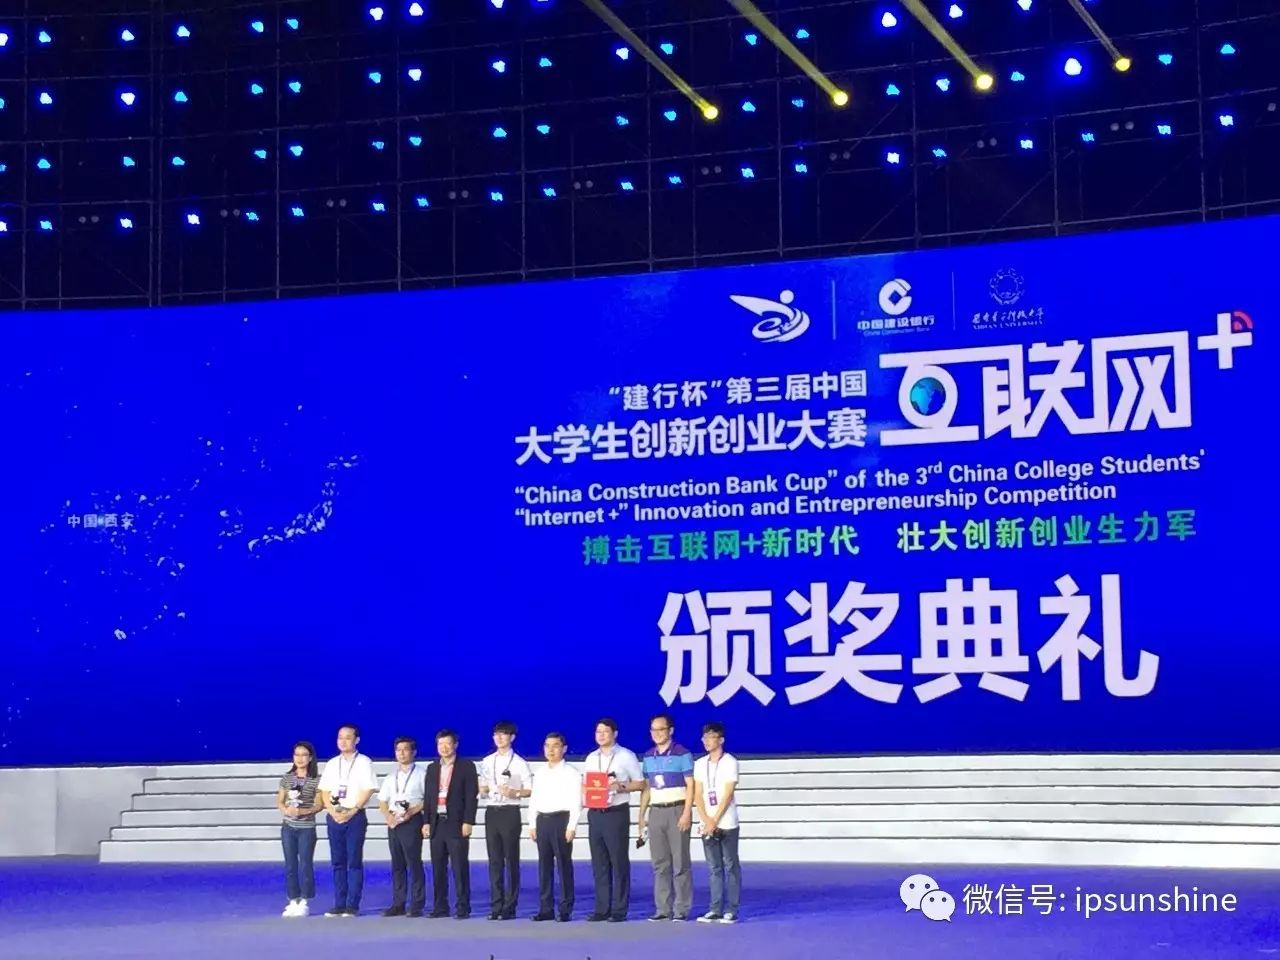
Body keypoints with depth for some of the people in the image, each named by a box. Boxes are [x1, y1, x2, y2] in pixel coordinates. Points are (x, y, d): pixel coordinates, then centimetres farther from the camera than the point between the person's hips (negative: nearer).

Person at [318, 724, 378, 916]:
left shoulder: (364, 763, -1)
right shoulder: (332, 764, 12)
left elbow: (368, 790, -8)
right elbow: (324, 791, 10)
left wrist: (351, 811, -13)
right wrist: (333, 811, -5)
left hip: (355, 816, -5)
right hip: (334, 817, 5)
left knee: (354, 862, -3)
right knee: (338, 863, 6)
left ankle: (352, 906, -2)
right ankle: (339, 905, 9)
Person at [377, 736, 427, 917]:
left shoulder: (421, 774, 0)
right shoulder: (391, 777, 18)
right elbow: (382, 800, 18)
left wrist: (412, 811, -17)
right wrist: (388, 816, -1)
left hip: (412, 821, -6)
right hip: (393, 821, 6)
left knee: (414, 863, -7)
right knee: (397, 864, 8)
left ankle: (417, 905, -4)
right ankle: (398, 904, 12)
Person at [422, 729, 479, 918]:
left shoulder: (466, 767, 0)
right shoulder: (432, 768, 15)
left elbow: (472, 796, -5)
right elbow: (428, 797, 15)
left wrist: (468, 822, -12)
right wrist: (426, 822, 7)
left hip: (457, 824, -5)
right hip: (437, 823, 5)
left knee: (460, 867, -5)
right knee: (438, 868, 6)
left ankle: (463, 908, -2)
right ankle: (440, 907, 11)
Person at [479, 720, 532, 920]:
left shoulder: (519, 763, -3)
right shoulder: (487, 762, 12)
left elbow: (530, 790, -3)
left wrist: (514, 793, -19)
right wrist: (483, 791, -3)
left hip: (510, 812, -5)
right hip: (491, 812, 5)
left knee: (511, 860, -1)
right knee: (494, 861, 6)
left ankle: (509, 907, 2)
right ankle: (496, 906, 10)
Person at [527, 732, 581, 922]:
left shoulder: (571, 774, -2)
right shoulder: (539, 774, 16)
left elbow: (576, 802, -8)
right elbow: (534, 801, 16)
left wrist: (571, 826, -15)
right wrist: (532, 825, 9)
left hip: (561, 819, -6)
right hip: (542, 820, 6)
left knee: (564, 865, -3)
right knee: (544, 865, 7)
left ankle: (565, 909, 2)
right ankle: (545, 908, 12)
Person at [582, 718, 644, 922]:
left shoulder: (626, 756, 0)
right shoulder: (591, 758, 15)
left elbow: (640, 783, 0)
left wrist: (620, 786, -15)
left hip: (617, 813, -5)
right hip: (595, 813, 5)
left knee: (619, 862, -2)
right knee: (599, 863, 6)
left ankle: (619, 910, 2)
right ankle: (602, 909, 11)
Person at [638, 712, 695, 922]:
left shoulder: (682, 754, -4)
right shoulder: (648, 756, 12)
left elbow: (690, 786, -7)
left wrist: (687, 813, -14)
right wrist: (641, 815, 12)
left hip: (677, 811, -5)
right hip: (656, 812, 5)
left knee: (680, 863, -4)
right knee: (660, 864, 6)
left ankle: (682, 910, 0)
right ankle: (663, 909, 9)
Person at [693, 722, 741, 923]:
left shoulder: (730, 762, -5)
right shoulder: (700, 764, 11)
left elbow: (727, 794, -10)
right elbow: (697, 795, 7)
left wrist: (715, 821, -13)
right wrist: (706, 820, -6)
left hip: (727, 824, -5)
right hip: (707, 824, 5)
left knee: (731, 867, -1)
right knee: (714, 869, 6)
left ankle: (731, 910, 0)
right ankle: (716, 910, 8)